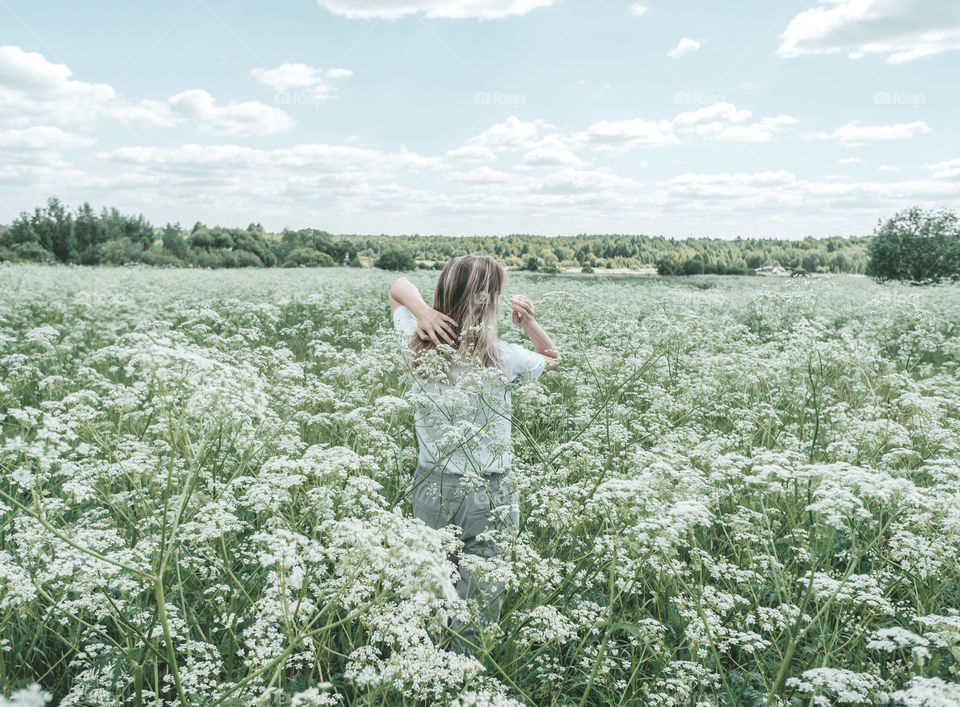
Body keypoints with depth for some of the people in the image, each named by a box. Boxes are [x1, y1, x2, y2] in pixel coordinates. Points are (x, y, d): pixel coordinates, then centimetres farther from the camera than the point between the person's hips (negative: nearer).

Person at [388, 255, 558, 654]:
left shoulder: (419, 347, -8)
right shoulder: (502, 359, -14)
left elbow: (398, 287, 10)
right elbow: (551, 358, 9)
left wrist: (421, 310, -11)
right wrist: (529, 324, -8)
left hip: (430, 490, 4)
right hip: (487, 497, -3)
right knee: (479, 600, 11)